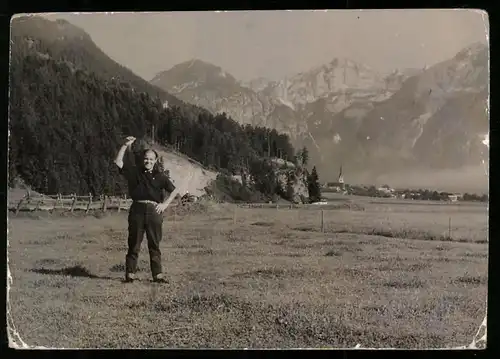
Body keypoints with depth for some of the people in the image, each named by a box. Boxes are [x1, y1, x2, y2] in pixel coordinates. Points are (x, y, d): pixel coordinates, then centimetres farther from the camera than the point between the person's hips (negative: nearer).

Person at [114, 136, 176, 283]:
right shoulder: (134, 171, 11)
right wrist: (125, 145, 2)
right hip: (137, 209, 0)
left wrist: (165, 204, 1)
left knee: (154, 244, 4)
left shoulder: (160, 176, 10)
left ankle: (158, 274, 7)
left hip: (154, 211, 0)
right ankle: (130, 273, 9)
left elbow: (173, 191, 12)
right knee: (134, 243, 3)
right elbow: (118, 162, 7)